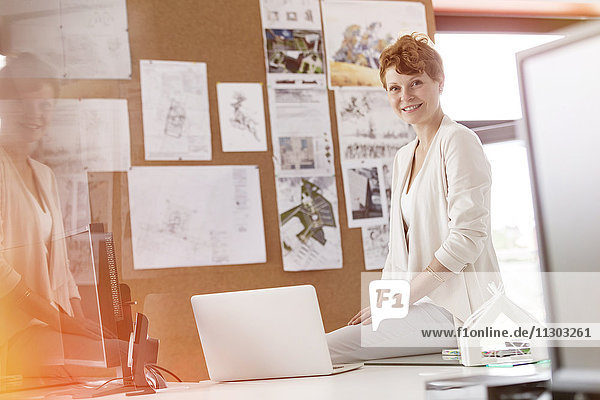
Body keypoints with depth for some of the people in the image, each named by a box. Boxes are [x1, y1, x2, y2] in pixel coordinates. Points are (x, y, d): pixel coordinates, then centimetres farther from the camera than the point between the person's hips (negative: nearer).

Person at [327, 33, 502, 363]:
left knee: (325, 350, -25)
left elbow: (468, 237, -15)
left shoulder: (458, 141, -6)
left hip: (458, 309, -8)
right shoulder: (403, 157, 20)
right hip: (421, 304, 8)